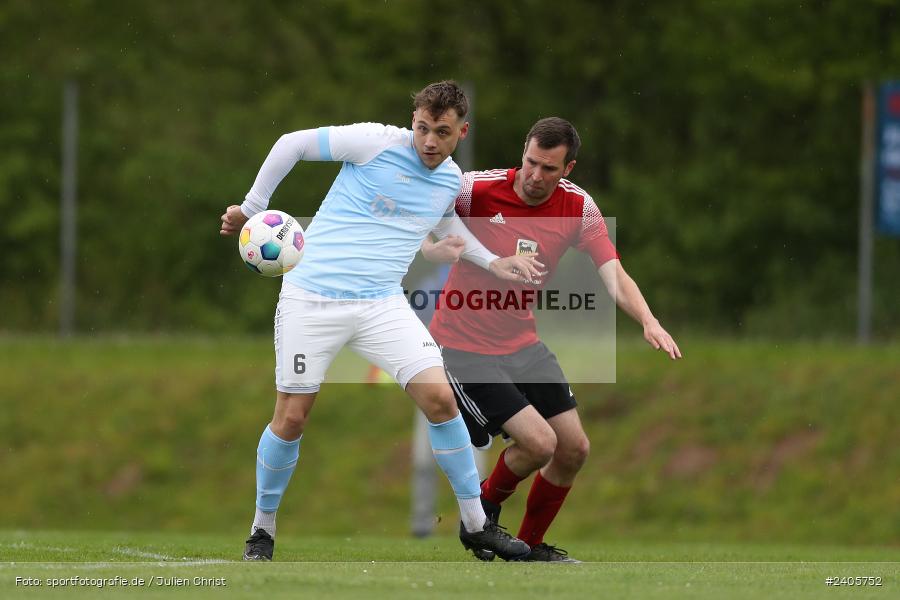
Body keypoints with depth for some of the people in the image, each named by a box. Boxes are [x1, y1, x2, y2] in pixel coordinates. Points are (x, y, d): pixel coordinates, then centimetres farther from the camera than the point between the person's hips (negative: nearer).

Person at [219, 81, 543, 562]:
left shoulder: (451, 180, 8)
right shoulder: (377, 143, -10)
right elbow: (292, 144, -1)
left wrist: (492, 263, 24)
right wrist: (251, 208, 3)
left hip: (382, 305, 4)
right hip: (311, 300, -4)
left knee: (440, 398, -10)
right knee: (291, 419, -2)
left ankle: (475, 524, 2)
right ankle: (262, 528, 20)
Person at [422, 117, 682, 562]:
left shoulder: (579, 208, -7)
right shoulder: (477, 189, -18)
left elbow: (614, 277, -14)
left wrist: (648, 321, -33)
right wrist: (435, 249, -32)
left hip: (522, 340, 6)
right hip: (465, 345, -6)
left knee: (574, 449, 5)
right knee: (539, 442, -17)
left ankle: (531, 544, 27)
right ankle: (484, 506, 13)